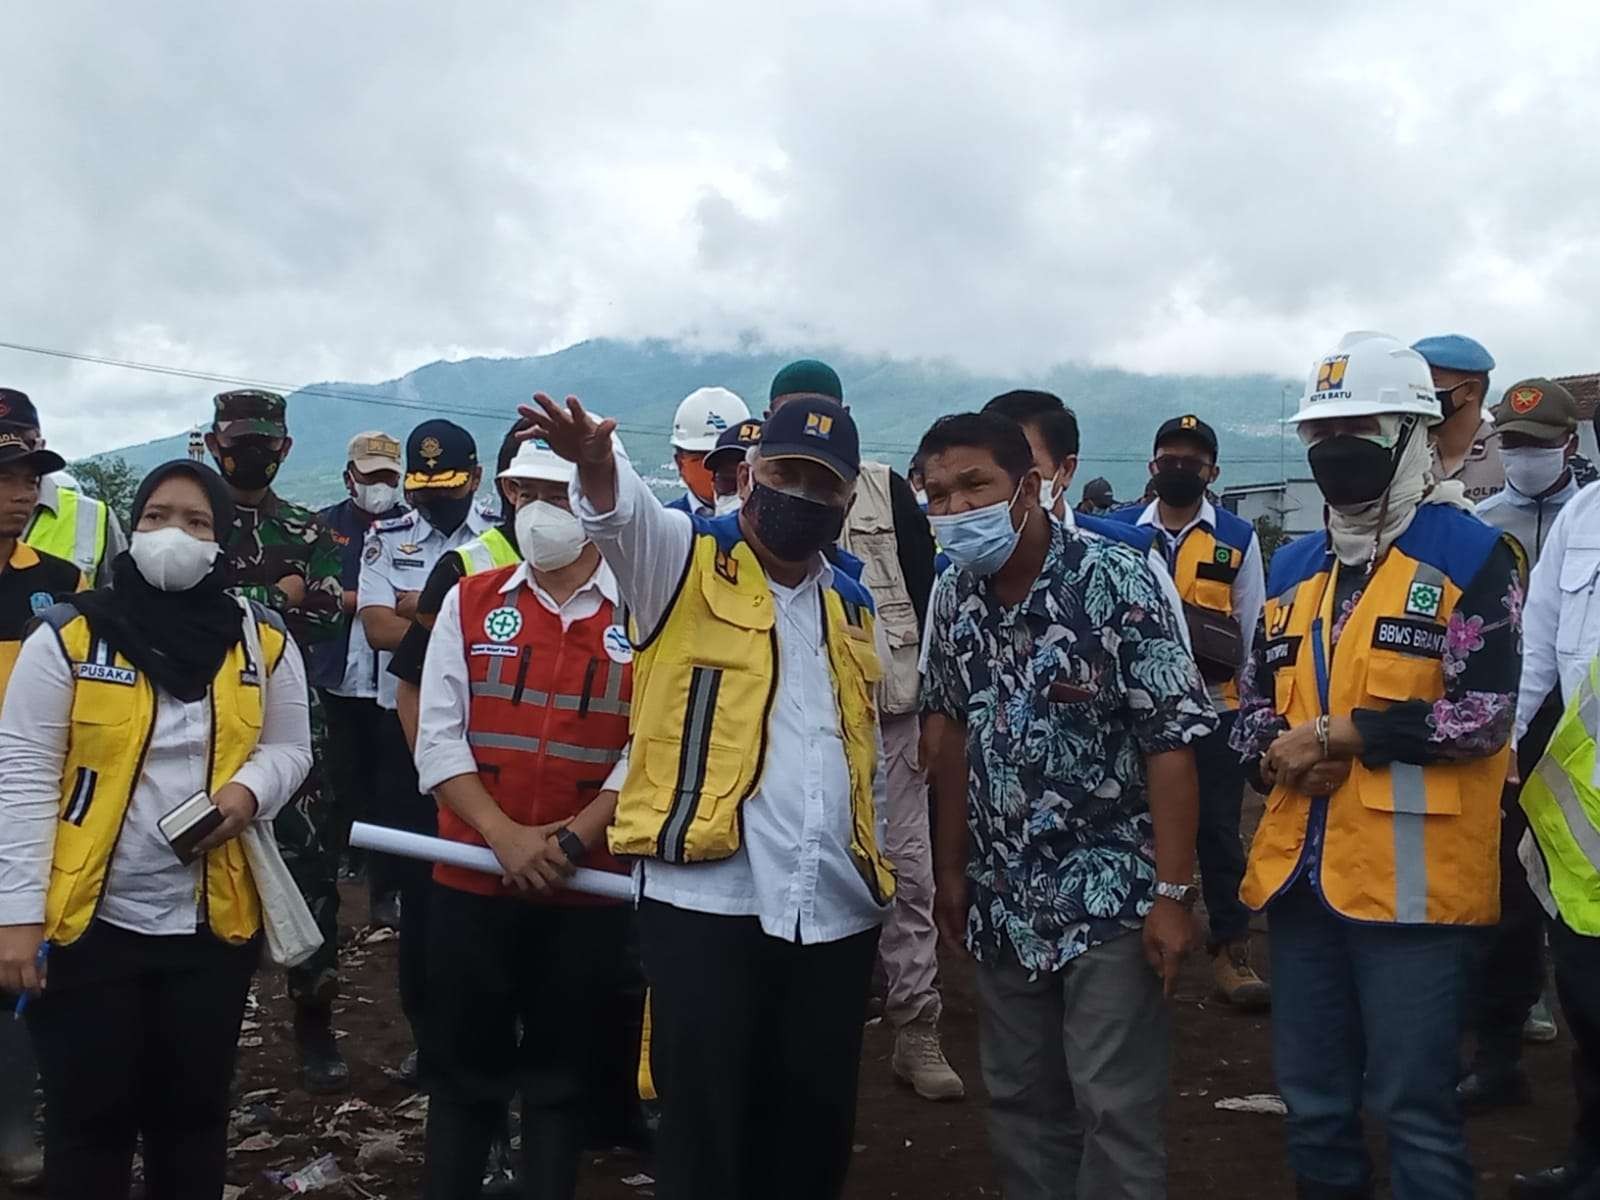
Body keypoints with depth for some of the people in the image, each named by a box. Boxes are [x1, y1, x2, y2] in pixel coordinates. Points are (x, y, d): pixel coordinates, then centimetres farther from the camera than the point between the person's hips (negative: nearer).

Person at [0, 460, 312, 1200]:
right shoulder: (68, 636, -6)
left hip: (213, 922, 3)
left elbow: (289, 750, 11)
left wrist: (248, 790, -12)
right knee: (89, 1121, 7)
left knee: (193, 1115, 15)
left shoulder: (265, 644, 3)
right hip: (89, 921, -2)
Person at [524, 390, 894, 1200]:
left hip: (837, 910, 5)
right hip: (708, 899, -5)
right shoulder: (687, 562, 1)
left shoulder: (852, 606, 16)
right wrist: (597, 466, -43)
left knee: (816, 1130, 12)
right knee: (707, 1129, 1)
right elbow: (626, 512, -22)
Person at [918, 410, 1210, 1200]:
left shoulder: (1116, 581, -15)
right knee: (1019, 1103, 15)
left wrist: (1172, 892, -18)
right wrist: (952, 870, 12)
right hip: (1004, 901, 5)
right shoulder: (953, 597, 1)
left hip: (1111, 895, -5)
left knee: (1114, 1110, 1)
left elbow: (1170, 742, -16)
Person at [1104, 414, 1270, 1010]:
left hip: (1213, 705, -1)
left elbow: (1251, 632, 6)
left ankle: (1231, 951, 14)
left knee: (1218, 830, 4)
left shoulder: (1237, 538, 3)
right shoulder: (1118, 532, 4)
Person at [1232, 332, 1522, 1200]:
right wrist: (1273, 753, -5)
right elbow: (1254, 700, 18)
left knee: (1413, 1106, 1)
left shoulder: (1470, 555, -4)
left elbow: (1481, 712, -14)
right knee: (1312, 1099, 16)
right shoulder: (1291, 568, 15)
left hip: (1411, 877, -6)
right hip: (1301, 873, 6)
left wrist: (1334, 735, -15)